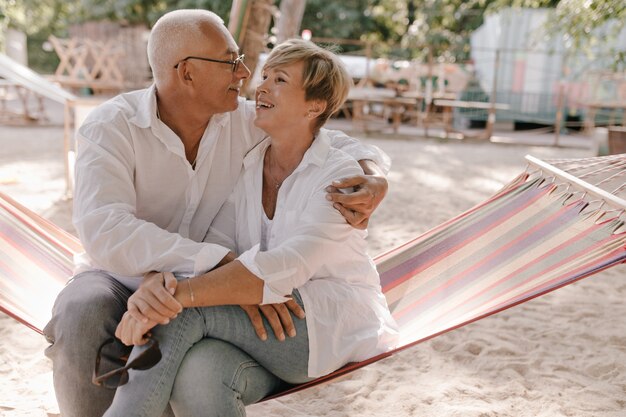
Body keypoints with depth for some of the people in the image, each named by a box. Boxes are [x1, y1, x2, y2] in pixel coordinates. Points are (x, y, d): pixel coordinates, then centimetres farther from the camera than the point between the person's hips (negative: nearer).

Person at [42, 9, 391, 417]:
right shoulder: (111, 127, -16)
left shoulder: (247, 121, -4)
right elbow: (106, 233, -32)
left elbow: (344, 146, 3)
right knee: (81, 314, -37)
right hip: (119, 284, -1)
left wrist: (375, 180, -23)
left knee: (206, 378, -33)